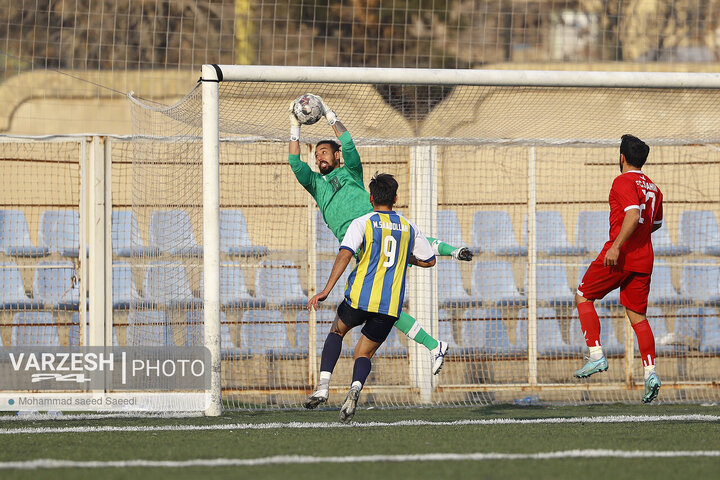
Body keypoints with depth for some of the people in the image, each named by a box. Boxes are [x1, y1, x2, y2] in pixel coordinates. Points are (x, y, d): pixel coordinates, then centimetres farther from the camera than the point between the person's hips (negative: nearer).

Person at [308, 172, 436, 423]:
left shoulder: (362, 223, -2)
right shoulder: (409, 228, 11)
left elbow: (344, 255, -15)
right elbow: (428, 260, 20)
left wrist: (326, 290, -18)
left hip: (359, 299, -2)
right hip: (390, 307, 2)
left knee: (337, 330, 27)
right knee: (364, 353, 12)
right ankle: (356, 386, -22)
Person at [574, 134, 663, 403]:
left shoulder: (624, 182, -9)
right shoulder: (653, 188, 15)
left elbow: (633, 215, -24)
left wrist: (617, 246, -28)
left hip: (619, 256, -7)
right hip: (644, 258, 7)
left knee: (583, 297, 10)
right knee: (637, 316, 8)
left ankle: (596, 355, -1)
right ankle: (650, 373, -6)